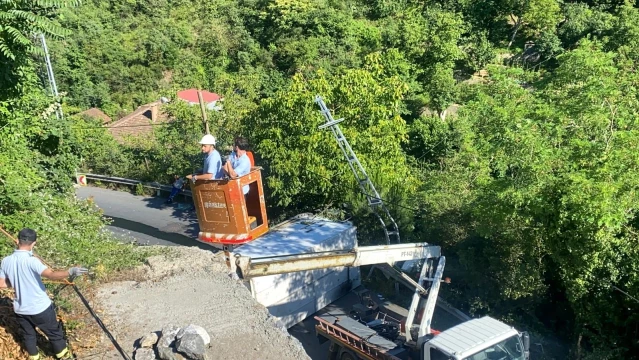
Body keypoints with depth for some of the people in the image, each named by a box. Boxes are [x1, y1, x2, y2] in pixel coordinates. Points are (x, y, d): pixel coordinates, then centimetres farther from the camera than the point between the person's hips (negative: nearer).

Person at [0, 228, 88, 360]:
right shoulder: (31, 260, -25)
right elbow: (51, 275, -40)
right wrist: (70, 272, -44)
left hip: (20, 309, 5)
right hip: (40, 308, -5)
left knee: (28, 335, 25)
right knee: (55, 334, 15)